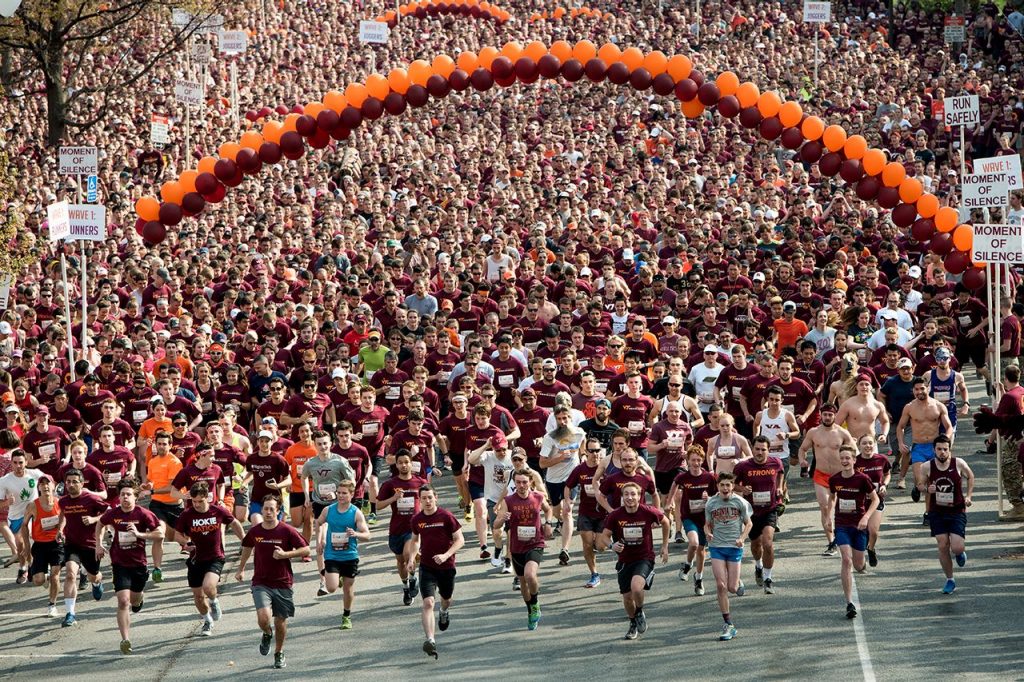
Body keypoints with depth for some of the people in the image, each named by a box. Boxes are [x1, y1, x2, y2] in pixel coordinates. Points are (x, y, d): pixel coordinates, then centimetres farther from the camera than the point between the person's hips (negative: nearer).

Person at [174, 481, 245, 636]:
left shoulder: (218, 511, -9)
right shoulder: (186, 515, -9)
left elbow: (234, 523, 9)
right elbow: (178, 534, 3)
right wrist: (186, 543, -19)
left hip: (215, 558, -2)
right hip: (196, 559, 2)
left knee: (208, 586, -26)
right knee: (198, 596, 8)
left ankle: (214, 601, 10)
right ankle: (207, 621, 36)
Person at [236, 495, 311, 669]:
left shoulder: (287, 531, -8)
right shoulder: (254, 532, 0)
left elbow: (306, 550, -4)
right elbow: (247, 547, 21)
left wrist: (285, 554, -18)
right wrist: (241, 569, 28)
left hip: (283, 583, 0)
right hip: (261, 584, 0)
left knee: (281, 621, 8)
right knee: (263, 617, -20)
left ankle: (279, 653, 32)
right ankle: (267, 634, 16)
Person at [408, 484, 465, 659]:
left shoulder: (446, 517, -11)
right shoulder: (416, 520, 0)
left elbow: (460, 540, -9)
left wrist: (446, 555, -23)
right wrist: (411, 558, 2)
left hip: (447, 566, 0)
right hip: (427, 567, 1)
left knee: (446, 598, 21)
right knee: (428, 602, -17)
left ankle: (444, 612, 59)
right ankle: (429, 640, -25)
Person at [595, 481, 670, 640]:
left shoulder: (648, 512, -14)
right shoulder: (615, 516, -12)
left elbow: (665, 521, 6)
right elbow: (604, 536, 0)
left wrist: (665, 547, 10)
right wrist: (612, 545, -23)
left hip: (645, 559, -3)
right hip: (625, 560, 3)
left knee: (636, 587, -29)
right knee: (627, 598, 8)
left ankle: (640, 613, 2)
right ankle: (633, 624, 39)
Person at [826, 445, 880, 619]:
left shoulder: (862, 479, -11)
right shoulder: (834, 479, -2)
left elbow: (875, 499, -2)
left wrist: (866, 517, -15)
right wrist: (828, 516, 9)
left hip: (859, 525, -1)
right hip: (841, 525, 1)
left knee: (858, 566, 7)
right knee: (846, 560, -16)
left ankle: (862, 563, 50)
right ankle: (849, 603, -16)